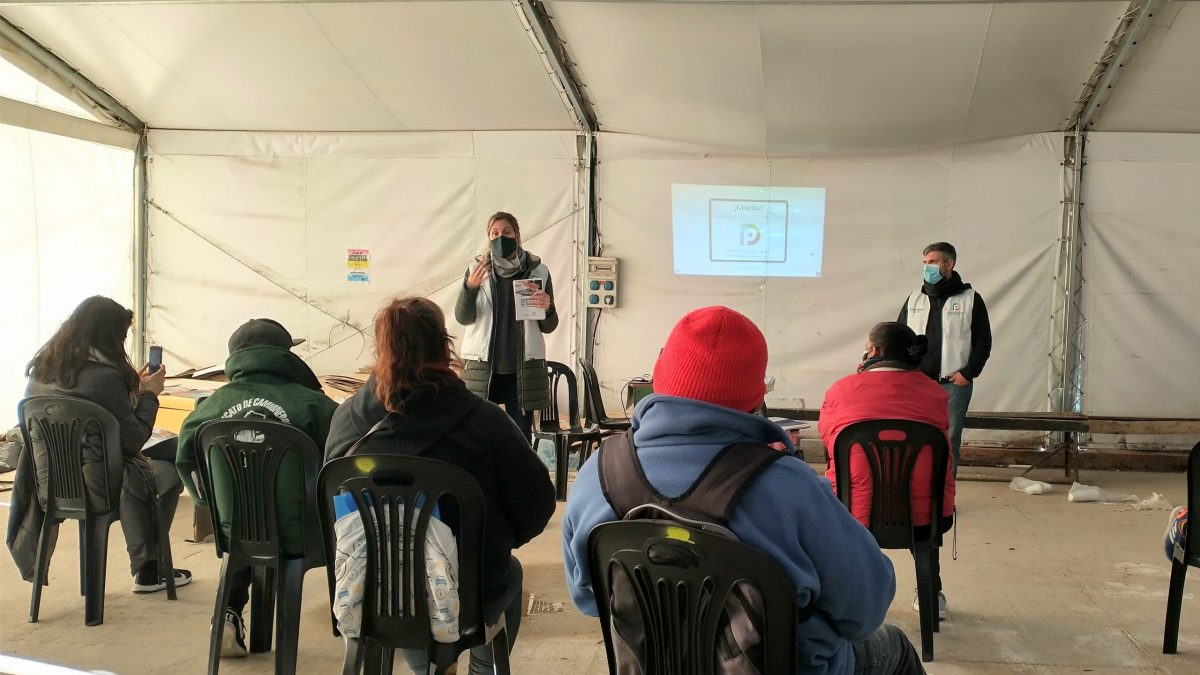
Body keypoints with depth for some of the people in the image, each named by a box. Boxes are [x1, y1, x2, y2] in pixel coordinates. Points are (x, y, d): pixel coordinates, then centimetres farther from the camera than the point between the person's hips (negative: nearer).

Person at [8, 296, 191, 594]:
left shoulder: (42, 369, 4)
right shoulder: (106, 377, -20)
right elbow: (134, 440, -13)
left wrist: (132, 386, 16)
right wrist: (148, 395, 1)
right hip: (94, 487, -8)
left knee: (146, 467, 28)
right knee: (169, 473, 16)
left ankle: (146, 568, 30)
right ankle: (147, 570, 25)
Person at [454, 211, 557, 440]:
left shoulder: (538, 271, 5)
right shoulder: (477, 270, 5)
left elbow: (549, 327, 9)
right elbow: (462, 317, -3)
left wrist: (547, 309, -13)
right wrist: (470, 287, -20)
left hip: (522, 369, 0)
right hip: (483, 367, 0)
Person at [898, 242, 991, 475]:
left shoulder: (970, 299, 3)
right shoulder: (914, 300, 12)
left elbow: (983, 342, 2)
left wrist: (968, 373, -9)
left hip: (954, 385, -3)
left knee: (949, 442, 0)